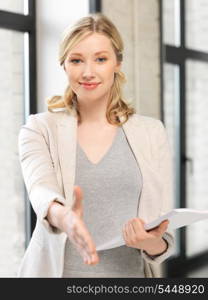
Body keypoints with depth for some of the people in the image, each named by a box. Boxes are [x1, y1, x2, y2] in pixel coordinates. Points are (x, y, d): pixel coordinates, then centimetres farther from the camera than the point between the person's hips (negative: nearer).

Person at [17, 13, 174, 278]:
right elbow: (40, 188, -20)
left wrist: (153, 243, -20)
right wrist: (62, 216, -41)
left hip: (129, 271, 1)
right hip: (58, 270, -1)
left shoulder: (152, 132, 2)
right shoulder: (39, 129, -1)